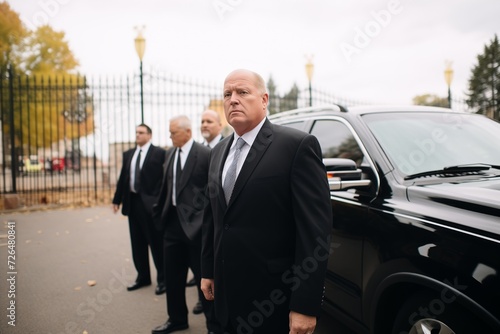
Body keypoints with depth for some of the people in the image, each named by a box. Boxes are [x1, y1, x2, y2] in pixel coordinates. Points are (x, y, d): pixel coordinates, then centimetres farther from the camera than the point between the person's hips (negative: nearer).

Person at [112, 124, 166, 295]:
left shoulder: (159, 153, -5)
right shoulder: (128, 154, 13)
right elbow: (122, 178, 14)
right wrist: (117, 199, 11)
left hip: (150, 203, -6)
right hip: (132, 202, 6)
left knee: (156, 242, 2)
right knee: (137, 242, 13)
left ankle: (162, 279, 14)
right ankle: (143, 276, 27)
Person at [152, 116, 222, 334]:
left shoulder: (205, 154, -11)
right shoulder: (170, 153, 10)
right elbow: (167, 185, 15)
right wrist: (160, 211, 12)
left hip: (194, 223, -7)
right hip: (172, 221, 7)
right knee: (172, 276, 17)